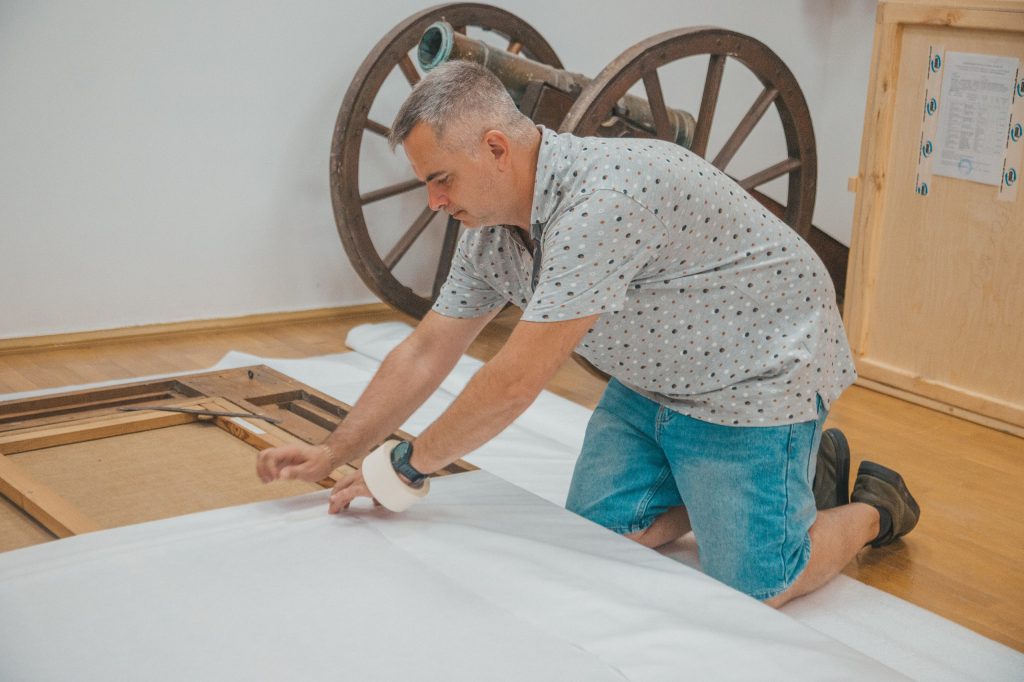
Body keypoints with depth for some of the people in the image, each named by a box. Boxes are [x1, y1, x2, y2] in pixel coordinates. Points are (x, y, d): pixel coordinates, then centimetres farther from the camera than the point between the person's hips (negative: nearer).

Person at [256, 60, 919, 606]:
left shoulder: (603, 199, -35)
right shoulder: (493, 227, -5)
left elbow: (517, 381, -31)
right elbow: (426, 353, 5)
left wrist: (406, 467, -19)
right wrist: (333, 454, 2)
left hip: (757, 375, -8)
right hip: (653, 380, 8)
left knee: (751, 589, -7)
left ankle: (874, 508, 20)